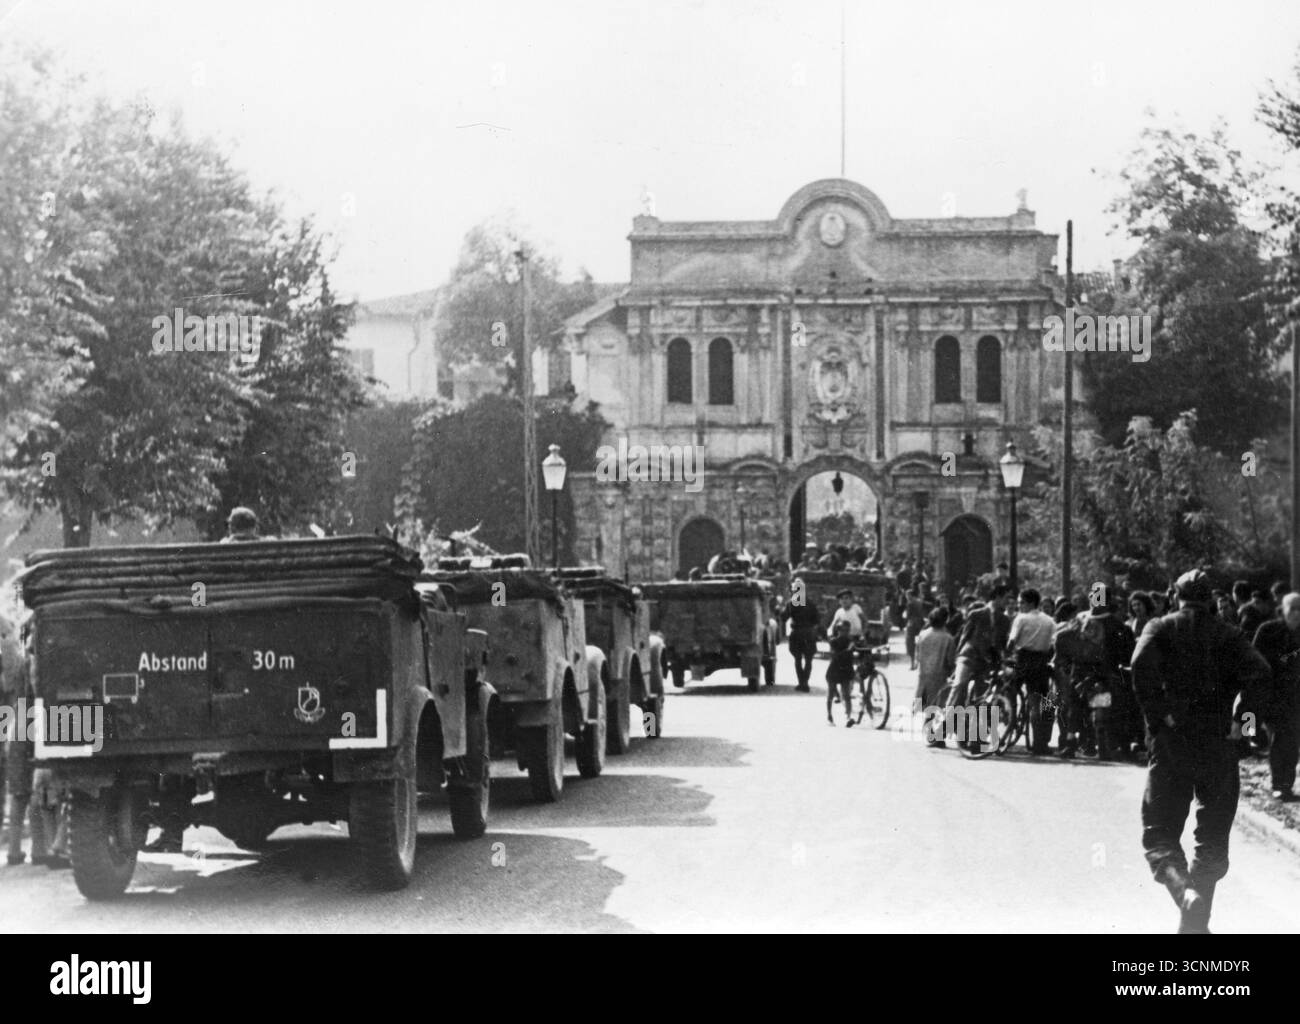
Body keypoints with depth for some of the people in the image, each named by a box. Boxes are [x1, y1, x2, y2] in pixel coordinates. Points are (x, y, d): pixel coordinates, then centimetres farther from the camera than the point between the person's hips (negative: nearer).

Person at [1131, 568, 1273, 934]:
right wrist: (1240, 720, -2)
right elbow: (1261, 677, -10)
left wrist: (1158, 717, -10)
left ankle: (1179, 883, -24)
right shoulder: (1228, 634, 6)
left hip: (1171, 743, -1)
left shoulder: (1160, 628, 4)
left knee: (1159, 833, 5)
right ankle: (1195, 920, 7)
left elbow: (1143, 667, -17)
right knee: (1213, 839, 12)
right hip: (1220, 747, 1)